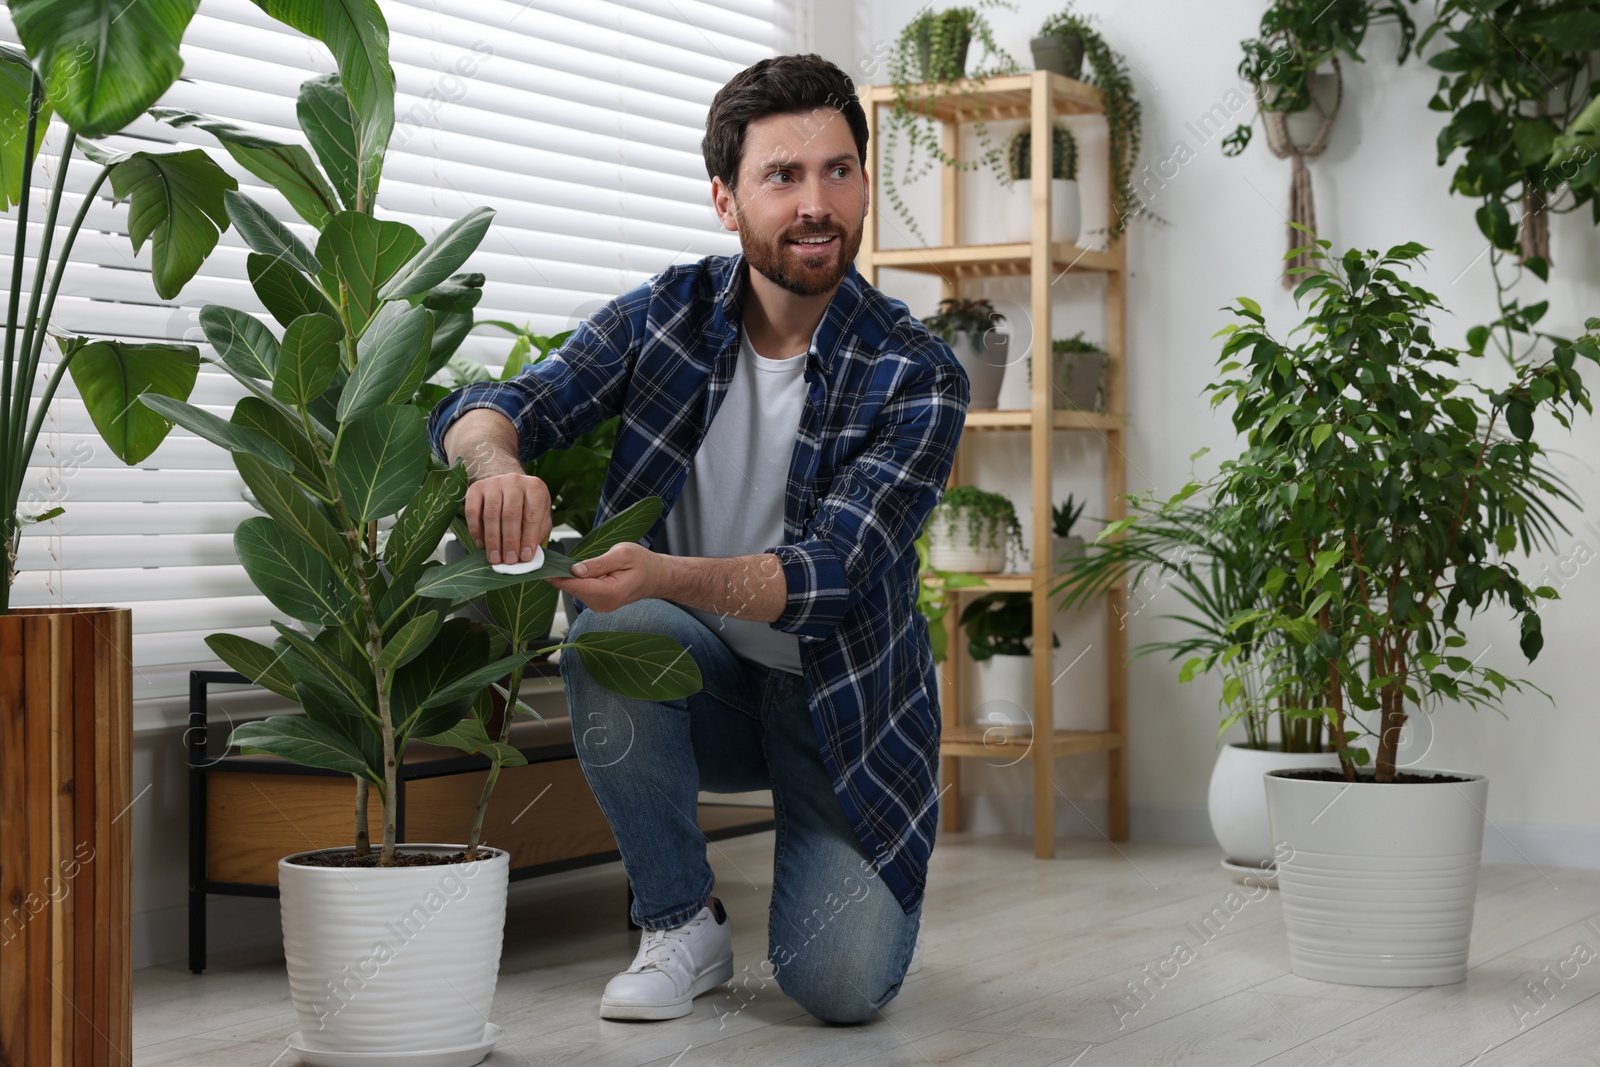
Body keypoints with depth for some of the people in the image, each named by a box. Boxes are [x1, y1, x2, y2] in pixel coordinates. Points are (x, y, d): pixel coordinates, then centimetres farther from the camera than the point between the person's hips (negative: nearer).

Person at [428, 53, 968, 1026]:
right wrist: (497, 464, -40)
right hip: (702, 683, 3)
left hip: (841, 700, -2)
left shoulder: (918, 379, -17)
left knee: (841, 983, -21)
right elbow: (488, 407, -13)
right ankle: (684, 926, -10)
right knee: (613, 636, -32)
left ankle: (843, 885, 18)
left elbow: (831, 573, -27)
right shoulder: (667, 315, -7)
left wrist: (665, 575, -46)